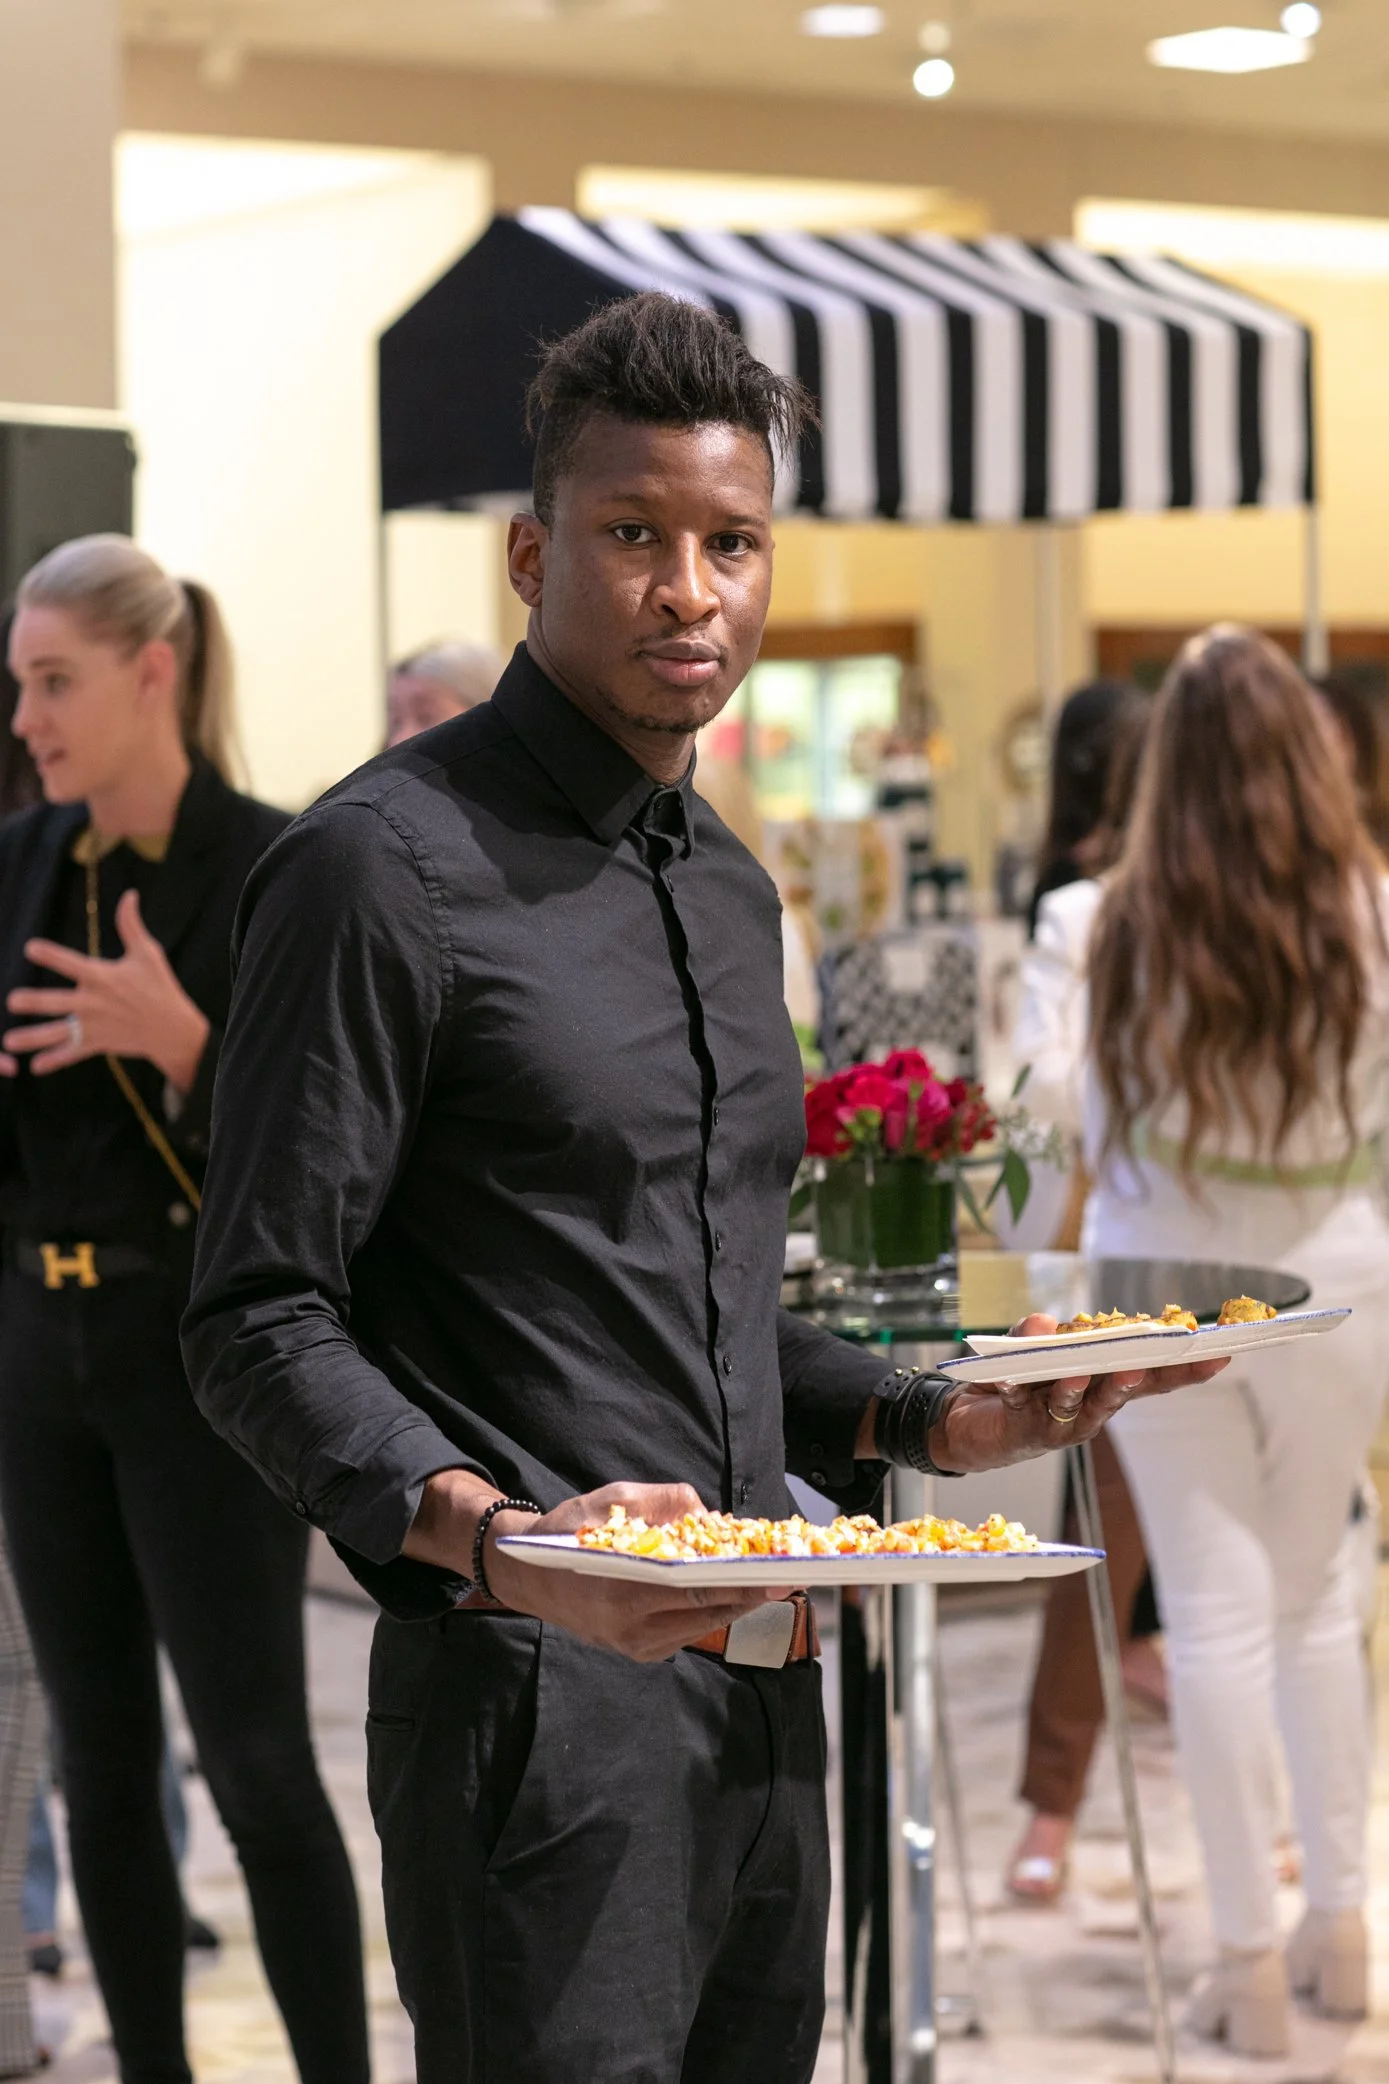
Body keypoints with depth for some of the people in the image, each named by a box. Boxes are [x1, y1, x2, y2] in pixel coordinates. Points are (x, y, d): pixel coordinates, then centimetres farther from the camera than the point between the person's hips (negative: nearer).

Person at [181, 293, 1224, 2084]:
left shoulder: (731, 891, 17)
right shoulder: (389, 867, -10)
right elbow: (261, 1323, -14)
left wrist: (926, 1422, 12)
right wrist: (488, 1537, -29)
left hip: (760, 1690, 8)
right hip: (532, 1699, -8)